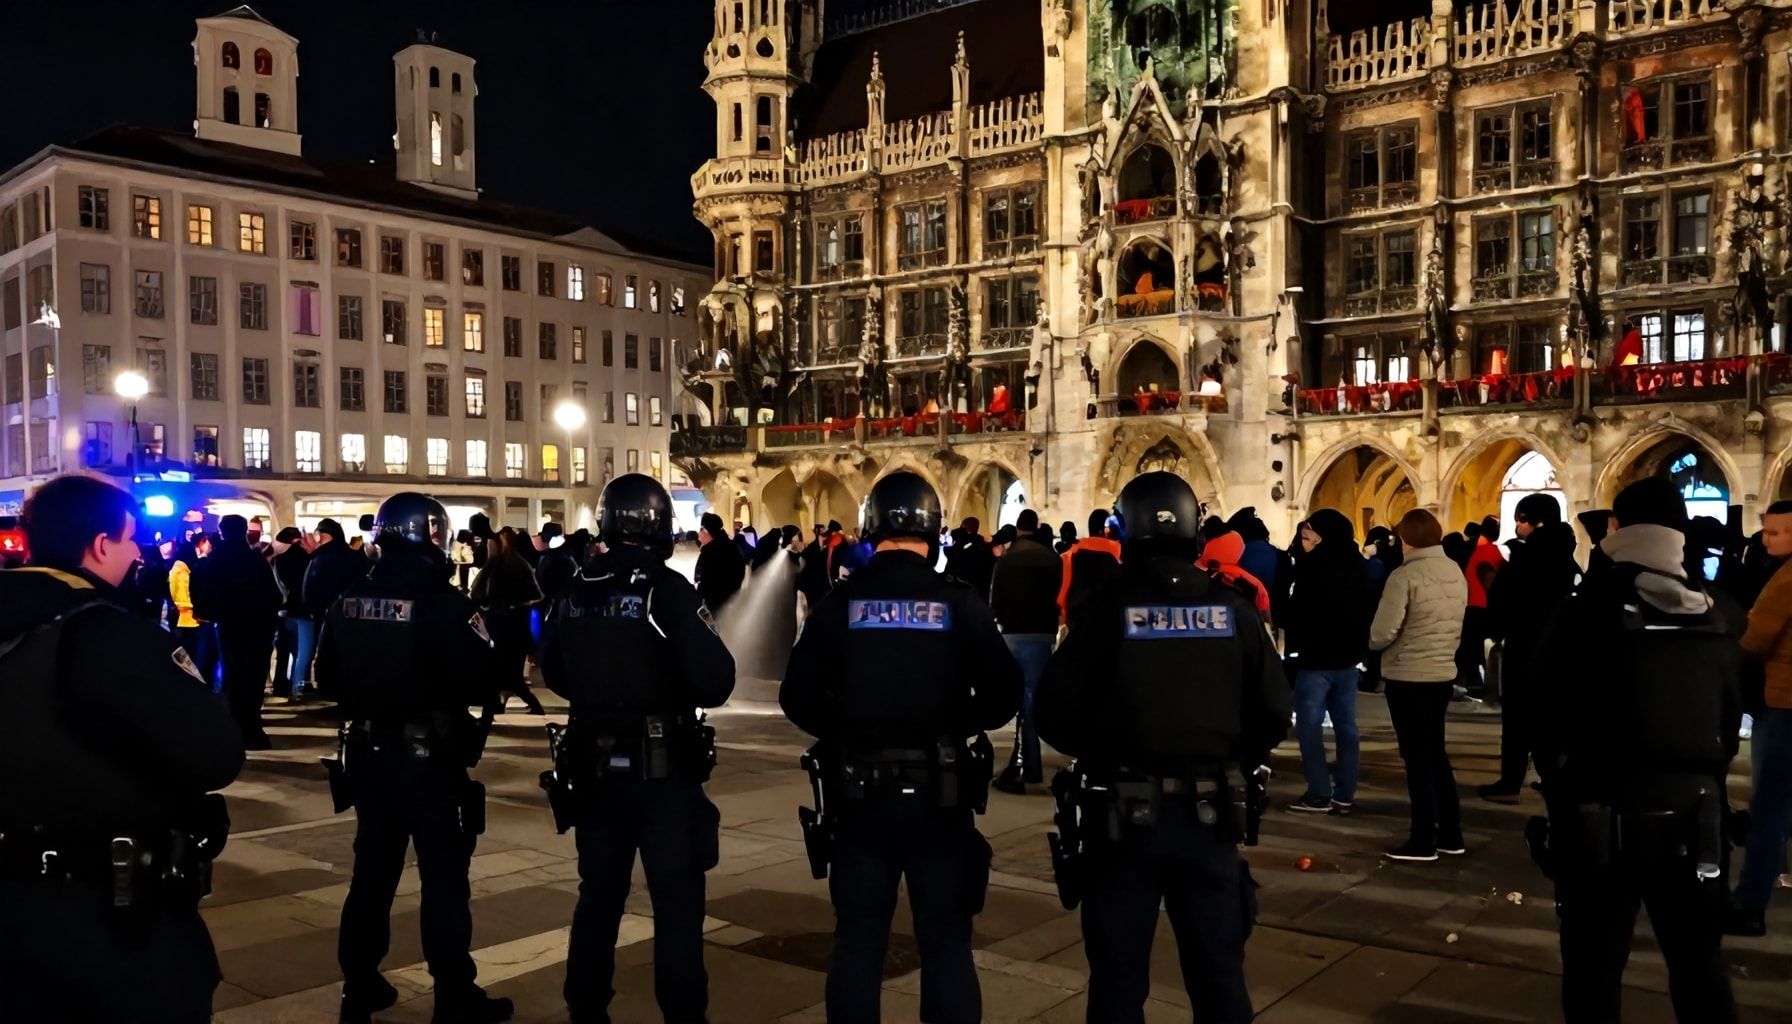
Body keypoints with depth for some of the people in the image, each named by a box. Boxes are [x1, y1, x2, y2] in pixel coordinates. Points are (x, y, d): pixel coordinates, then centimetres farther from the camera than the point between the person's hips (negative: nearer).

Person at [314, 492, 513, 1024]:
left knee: (371, 872, 17)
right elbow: (481, 681, -18)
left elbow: (327, 678, 9)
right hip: (430, 757, -6)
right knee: (444, 878, 3)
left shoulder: (348, 600, 1)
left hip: (368, 753, 6)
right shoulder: (443, 602, -18)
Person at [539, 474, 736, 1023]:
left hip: (592, 765, 5)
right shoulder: (667, 589, -16)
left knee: (598, 894, 18)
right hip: (663, 767, -5)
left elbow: (555, 675, 13)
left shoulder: (573, 592, 1)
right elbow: (714, 684, -19)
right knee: (677, 900, 5)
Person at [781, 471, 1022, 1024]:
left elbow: (798, 698, -4)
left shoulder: (840, 602, -5)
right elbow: (1003, 696, -6)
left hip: (859, 792, 1)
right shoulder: (960, 603, -7)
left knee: (858, 941, 13)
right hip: (941, 793, -1)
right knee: (946, 942, 10)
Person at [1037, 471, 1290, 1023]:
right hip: (1208, 813, 2)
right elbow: (1274, 712, -1)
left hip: (1126, 811, -2)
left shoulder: (1106, 608, -10)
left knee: (1119, 974, 11)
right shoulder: (1232, 608, -2)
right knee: (1219, 970, 15)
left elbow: (1056, 714, -11)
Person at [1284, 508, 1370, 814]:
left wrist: (1295, 637, 1)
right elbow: (1365, 610, 16)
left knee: (1309, 725, -1)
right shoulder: (1356, 564, 9)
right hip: (1348, 656, 8)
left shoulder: (1315, 566, -16)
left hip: (1317, 657, -8)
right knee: (1345, 725, 9)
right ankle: (1344, 794, 13)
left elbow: (1298, 612, -15)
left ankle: (1319, 794, -1)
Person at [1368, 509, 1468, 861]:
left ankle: (1424, 840, 7)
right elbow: (1457, 628, 11)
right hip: (1443, 673, 7)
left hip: (1407, 677, -7)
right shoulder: (1457, 573, 5)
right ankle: (1450, 834, 23)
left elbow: (1382, 634, -19)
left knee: (1416, 757, 1)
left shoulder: (1404, 576, -17)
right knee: (1436, 753, 17)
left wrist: (1373, 642, 1)